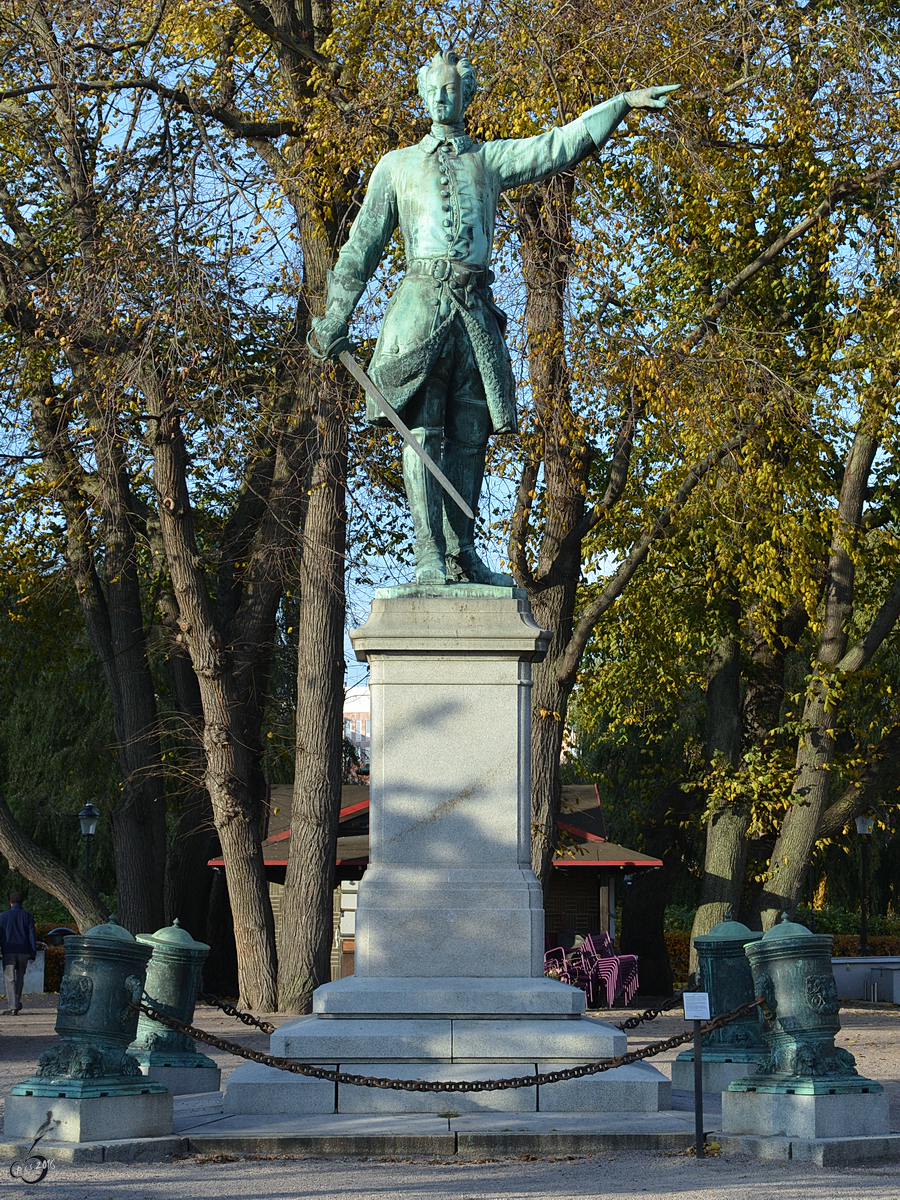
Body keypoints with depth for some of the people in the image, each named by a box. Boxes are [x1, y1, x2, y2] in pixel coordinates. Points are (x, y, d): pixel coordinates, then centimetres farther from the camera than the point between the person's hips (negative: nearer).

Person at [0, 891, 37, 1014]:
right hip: (24, 952, 2)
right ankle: (17, 1003, 23)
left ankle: (12, 1007, -9)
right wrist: (33, 954, 6)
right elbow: (32, 936, 3)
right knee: (20, 977, 19)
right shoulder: (28, 916, 4)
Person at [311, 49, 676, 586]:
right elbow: (364, 245, 16)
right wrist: (336, 318, 11)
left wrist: (623, 103, -3)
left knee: (470, 437, 1)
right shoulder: (398, 165, 17)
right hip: (422, 304, -2)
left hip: (475, 308, 2)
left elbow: (560, 146, 7)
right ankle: (429, 556, -15)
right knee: (423, 433, -11)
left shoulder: (491, 159, 19)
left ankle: (461, 555, 5)